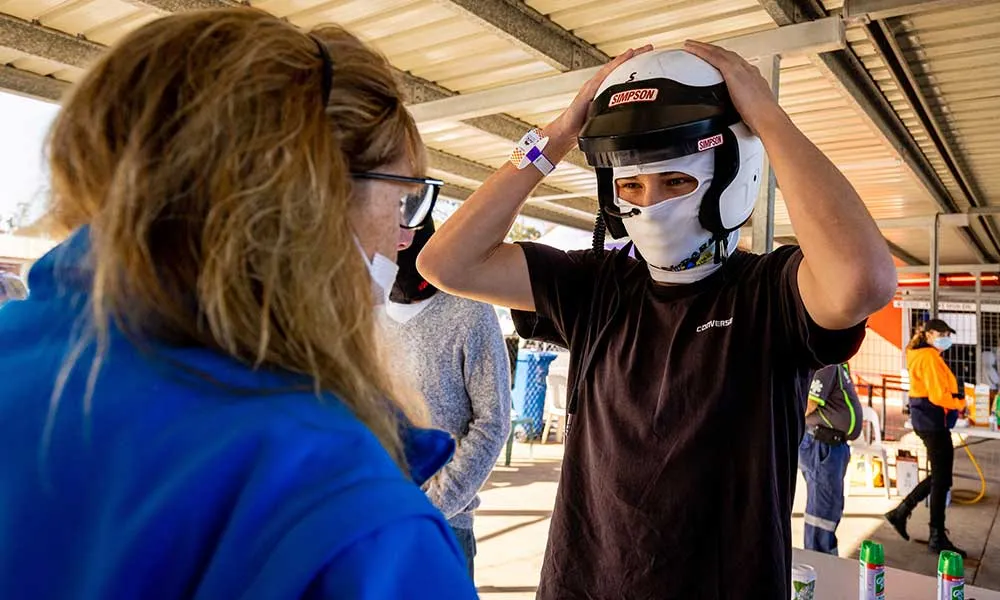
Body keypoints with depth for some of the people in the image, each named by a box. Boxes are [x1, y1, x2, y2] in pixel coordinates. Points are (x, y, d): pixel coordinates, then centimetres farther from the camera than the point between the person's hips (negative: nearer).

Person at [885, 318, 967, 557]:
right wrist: (961, 403, -5)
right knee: (941, 480, -1)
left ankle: (900, 512, 21)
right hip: (933, 422, -10)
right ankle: (937, 538, 8)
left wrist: (956, 401, 1)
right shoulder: (930, 358, -16)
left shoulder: (919, 356, 15)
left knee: (938, 476, 17)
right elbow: (939, 395, -22)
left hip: (927, 420, 10)